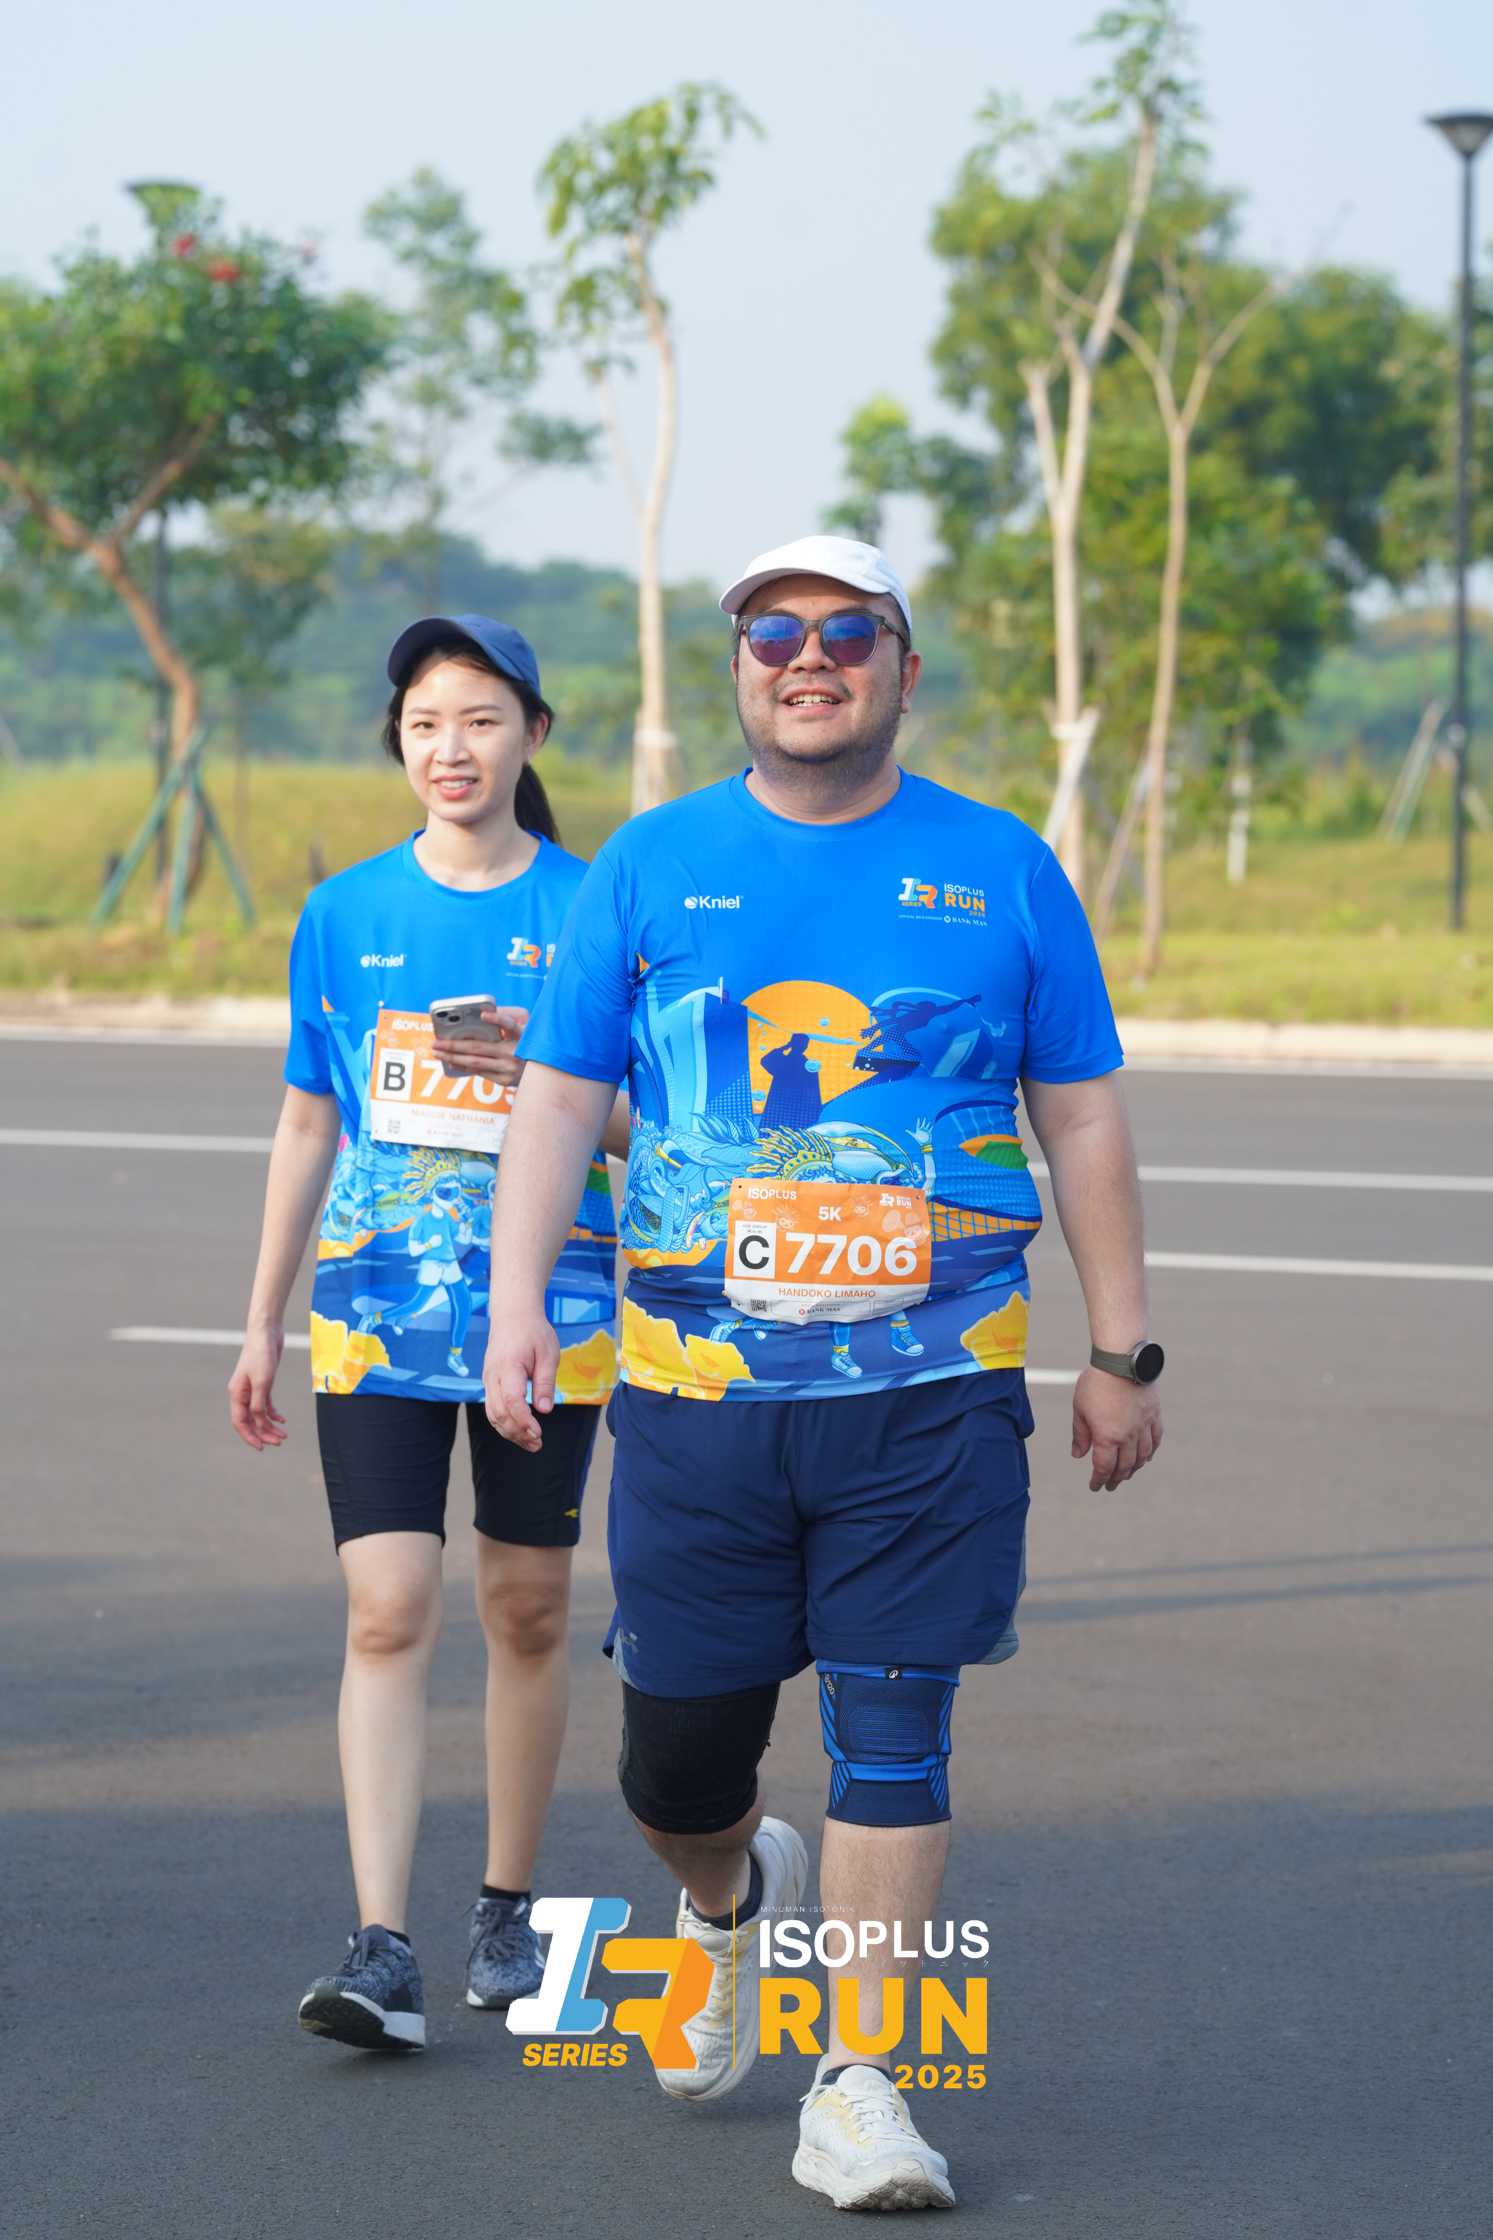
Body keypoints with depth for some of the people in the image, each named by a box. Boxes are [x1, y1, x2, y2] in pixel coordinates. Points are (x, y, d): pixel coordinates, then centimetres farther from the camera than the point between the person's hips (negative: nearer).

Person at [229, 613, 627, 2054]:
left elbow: (640, 1124, 5)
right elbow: (310, 1126, 13)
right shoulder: (344, 915, 6)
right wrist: (262, 1325, 13)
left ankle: (507, 1908, 25)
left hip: (546, 1302, -1)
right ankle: (380, 1950, -13)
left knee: (527, 1609, 8)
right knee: (386, 1613, -10)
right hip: (379, 1302, 1)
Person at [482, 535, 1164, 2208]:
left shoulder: (1002, 872, 7)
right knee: (674, 1757, 6)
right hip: (695, 1383, 1)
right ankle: (732, 1898, 41)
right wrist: (518, 1298, -6)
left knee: (891, 1726, -7)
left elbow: (1084, 1120, 10)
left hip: (930, 1382, -1)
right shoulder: (651, 867, 7)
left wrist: (1121, 1351, 8)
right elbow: (558, 1094, 7)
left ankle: (858, 2089, 1)